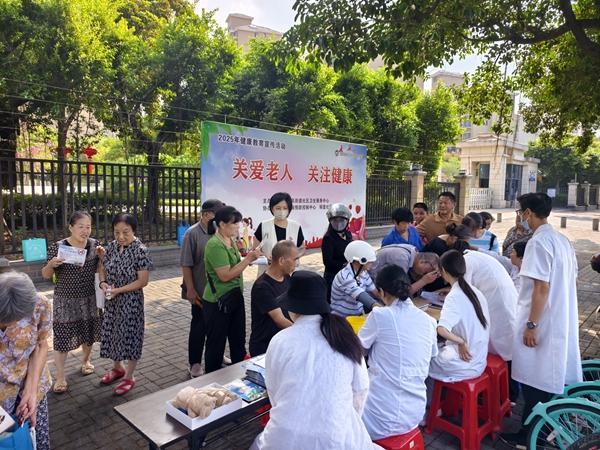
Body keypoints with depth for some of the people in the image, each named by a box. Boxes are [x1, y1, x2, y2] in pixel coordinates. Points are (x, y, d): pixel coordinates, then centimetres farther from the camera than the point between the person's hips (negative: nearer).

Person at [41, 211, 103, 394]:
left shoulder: (94, 244, -4)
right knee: (62, 337, 0)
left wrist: (101, 256, -13)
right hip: (65, 300, -3)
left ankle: (85, 360, 43)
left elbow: (99, 269, 7)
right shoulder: (57, 247, -12)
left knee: (89, 332, 17)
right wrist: (51, 264, -27)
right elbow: (46, 275, -5)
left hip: (89, 299, 3)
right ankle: (60, 377, 16)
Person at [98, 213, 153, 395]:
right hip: (112, 300, 6)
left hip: (130, 301, -6)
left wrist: (118, 290, -20)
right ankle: (117, 368, 42)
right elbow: (102, 268, 12)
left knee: (130, 335, 4)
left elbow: (142, 281, -19)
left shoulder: (140, 250, -18)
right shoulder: (112, 246, 0)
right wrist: (103, 284, -8)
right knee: (113, 332, 19)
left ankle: (129, 377, 22)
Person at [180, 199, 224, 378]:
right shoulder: (193, 233, -11)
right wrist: (190, 290, -15)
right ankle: (194, 363, 21)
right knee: (199, 327, 6)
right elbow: (186, 264, -12)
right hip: (201, 292, -5)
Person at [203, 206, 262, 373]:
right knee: (216, 343, 8)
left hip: (235, 297, 8)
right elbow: (225, 275, -23)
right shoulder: (215, 245, -20)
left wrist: (248, 259, 2)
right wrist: (248, 259, -22)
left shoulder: (231, 240, 6)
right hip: (217, 302, -8)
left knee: (238, 340, 17)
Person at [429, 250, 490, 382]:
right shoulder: (476, 292, 2)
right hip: (478, 362, 7)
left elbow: (442, 330, -36)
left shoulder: (454, 296, -21)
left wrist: (461, 342, -22)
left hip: (465, 365, -7)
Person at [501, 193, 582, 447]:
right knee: (553, 377, 19)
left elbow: (542, 287, -23)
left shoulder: (538, 242, -19)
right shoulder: (563, 241, 10)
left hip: (542, 322, -9)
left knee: (535, 381, 2)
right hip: (563, 321, 9)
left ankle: (530, 435, 13)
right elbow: (572, 282, 16)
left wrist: (531, 325, -19)